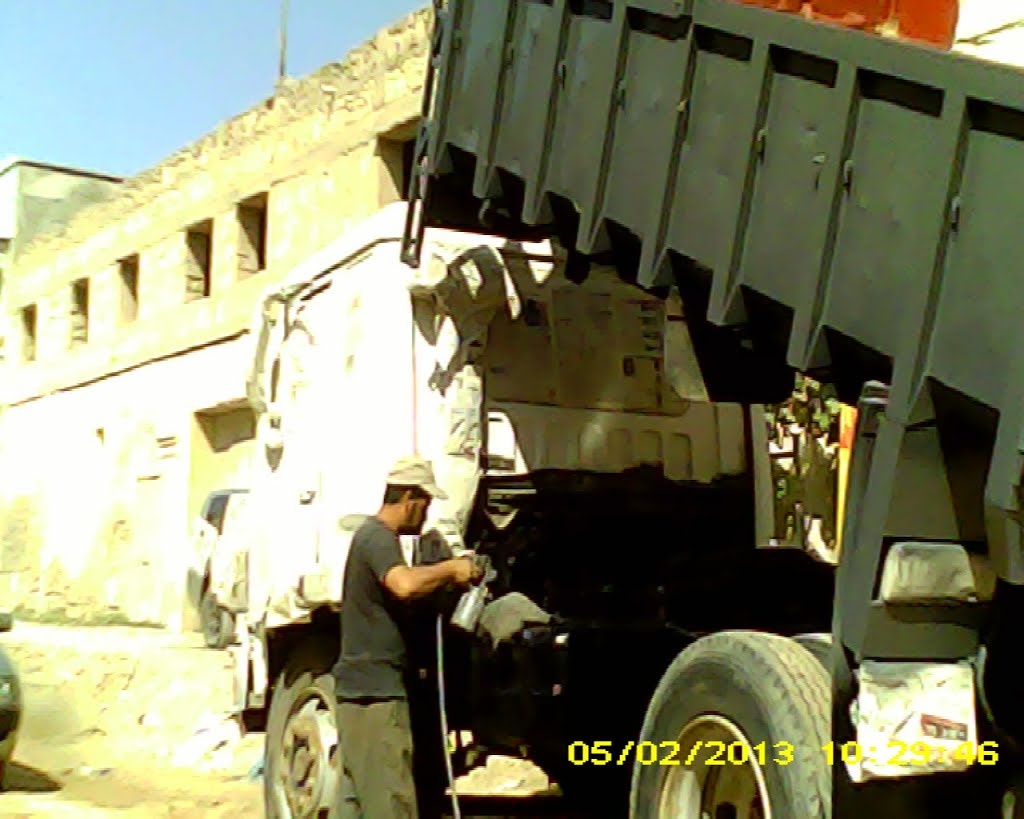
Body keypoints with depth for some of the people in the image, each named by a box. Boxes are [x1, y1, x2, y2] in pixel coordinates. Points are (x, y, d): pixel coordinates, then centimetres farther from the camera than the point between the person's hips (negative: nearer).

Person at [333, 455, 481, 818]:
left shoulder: (372, 535, 19)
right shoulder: (378, 537, -13)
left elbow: (401, 592, 23)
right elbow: (404, 584, -33)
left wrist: (447, 576, 12)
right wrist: (451, 568, -19)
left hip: (358, 690, 11)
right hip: (377, 691, -11)